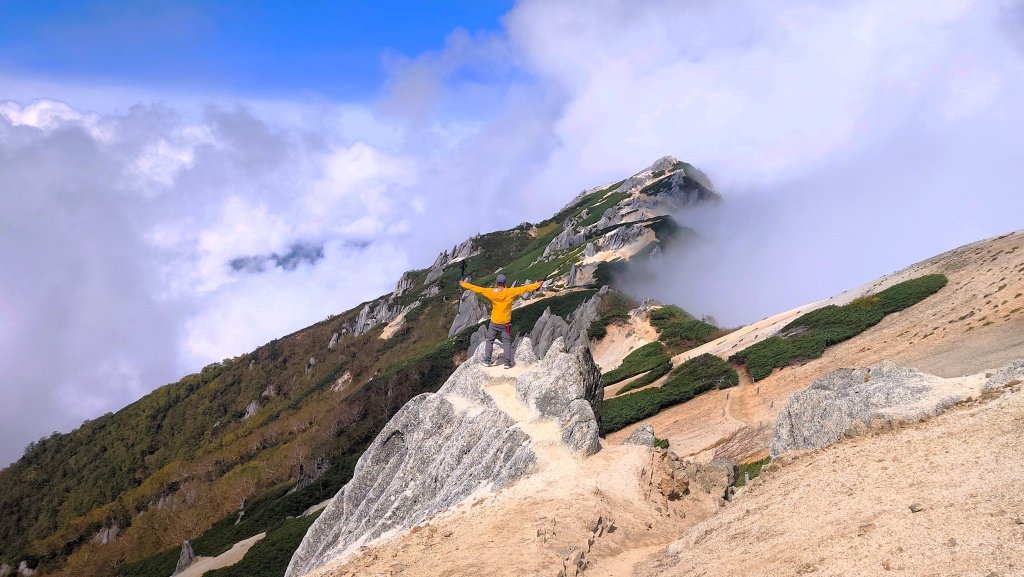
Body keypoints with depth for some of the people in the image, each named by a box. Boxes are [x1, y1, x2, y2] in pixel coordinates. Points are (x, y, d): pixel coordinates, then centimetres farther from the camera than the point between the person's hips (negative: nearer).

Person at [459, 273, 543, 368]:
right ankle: (507, 363, 5)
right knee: (507, 342, 9)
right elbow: (524, 289, -9)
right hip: (506, 323, -1)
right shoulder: (510, 292, -15)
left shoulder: (491, 292, -12)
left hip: (494, 322, 1)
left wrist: (464, 285, 5)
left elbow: (477, 288, -5)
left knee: (489, 340, 16)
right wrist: (537, 285, 0)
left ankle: (487, 360, 16)